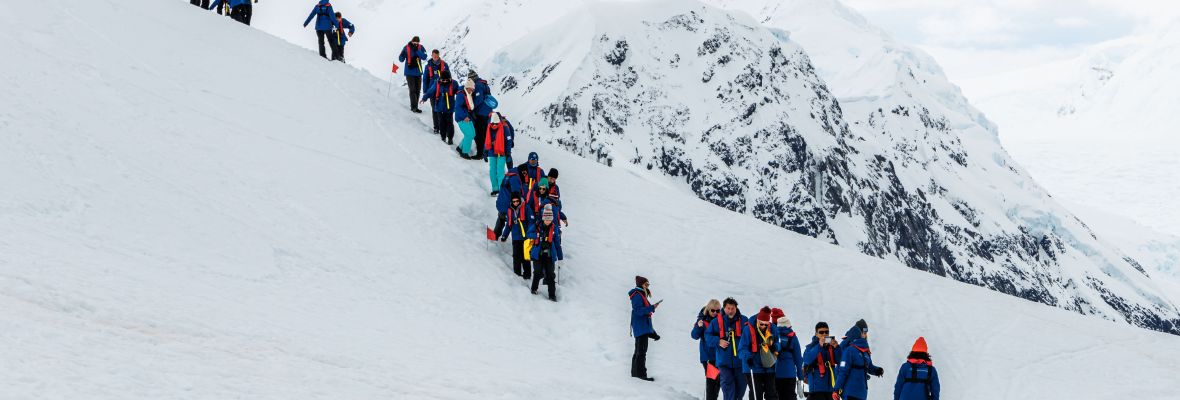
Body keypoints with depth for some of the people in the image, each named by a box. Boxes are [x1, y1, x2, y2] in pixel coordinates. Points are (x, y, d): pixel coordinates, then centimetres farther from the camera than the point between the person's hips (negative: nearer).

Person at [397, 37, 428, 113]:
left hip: (418, 72, 3)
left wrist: (416, 51, -24)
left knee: (417, 90, 8)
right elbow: (401, 59, -1)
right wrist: (402, 56, -24)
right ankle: (414, 107, -12)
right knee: (412, 90, -10)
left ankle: (414, 105, 20)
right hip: (409, 72, -3)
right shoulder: (407, 47, -5)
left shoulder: (421, 47, 0)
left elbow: (424, 57, -15)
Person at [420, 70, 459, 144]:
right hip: (440, 107, 1)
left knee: (449, 123, -1)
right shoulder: (437, 83, -6)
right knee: (442, 123, 9)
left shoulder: (453, 84, -7)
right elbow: (431, 91, 1)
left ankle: (450, 138, 10)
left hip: (449, 108, -1)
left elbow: (459, 91, 2)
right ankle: (443, 137, 22)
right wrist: (424, 98, 0)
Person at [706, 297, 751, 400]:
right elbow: (708, 335, 4)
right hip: (724, 360, -1)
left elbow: (750, 335, -4)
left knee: (741, 383, 12)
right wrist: (718, 341, -10)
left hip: (739, 359, 1)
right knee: (727, 383, -5)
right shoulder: (717, 321, -1)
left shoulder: (743, 320, 0)